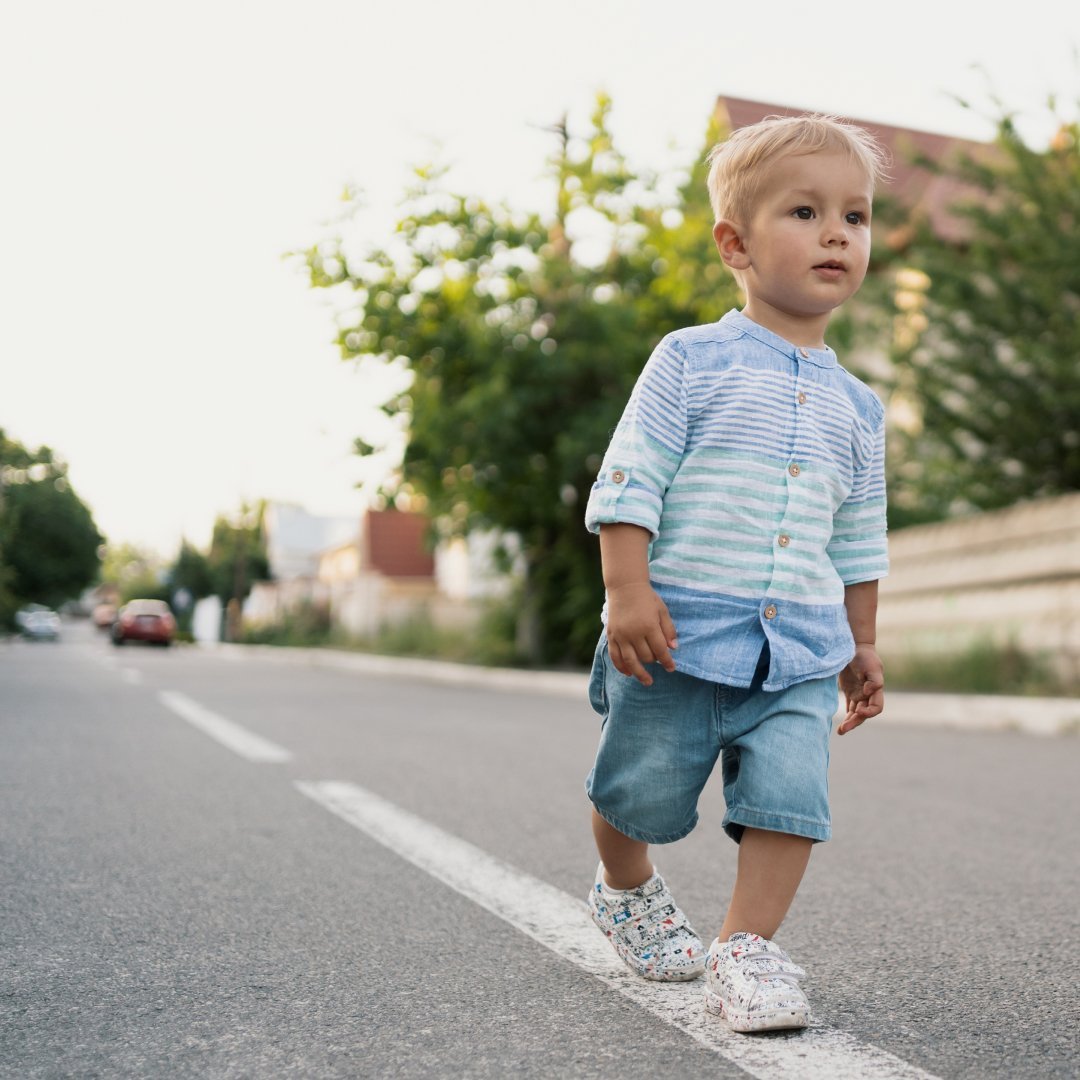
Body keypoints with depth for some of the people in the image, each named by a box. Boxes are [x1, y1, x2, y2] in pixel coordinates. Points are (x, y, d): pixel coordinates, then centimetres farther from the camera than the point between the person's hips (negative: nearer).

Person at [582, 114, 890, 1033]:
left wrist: (862, 646, 20)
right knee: (642, 793, 9)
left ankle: (747, 948, 8)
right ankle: (628, 890, 38)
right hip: (680, 631, -3)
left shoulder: (855, 404, 12)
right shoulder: (693, 361, -3)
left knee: (790, 798, -7)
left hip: (801, 652, 4)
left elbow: (859, 542, 19)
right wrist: (629, 591, -16)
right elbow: (628, 482, -7)